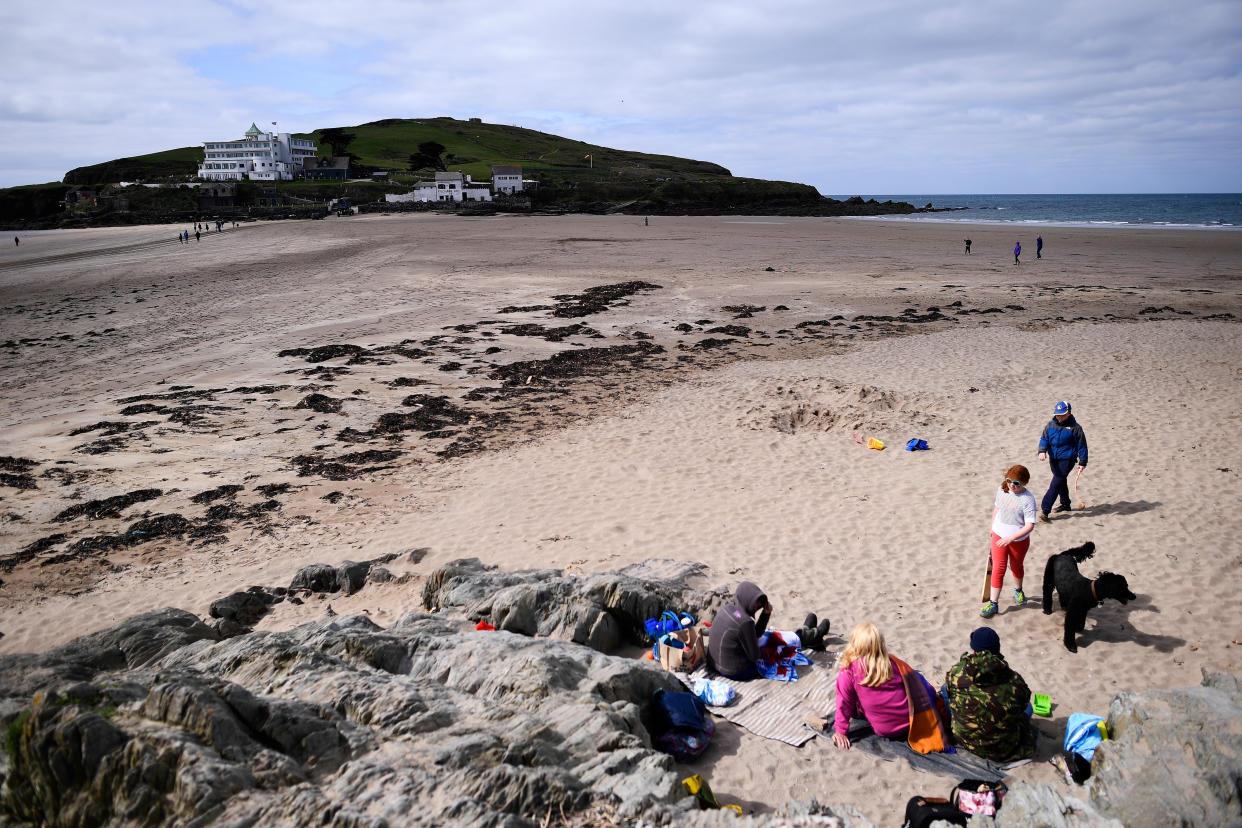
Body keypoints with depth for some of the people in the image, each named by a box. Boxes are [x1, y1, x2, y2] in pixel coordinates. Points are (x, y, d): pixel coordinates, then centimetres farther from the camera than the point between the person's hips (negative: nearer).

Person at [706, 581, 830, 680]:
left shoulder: (726, 609, -2)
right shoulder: (744, 622, -30)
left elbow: (756, 633, 7)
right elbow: (754, 656, -20)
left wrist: (766, 613, -4)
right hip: (735, 672, -7)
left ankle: (806, 632, 46)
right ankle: (813, 635, 40)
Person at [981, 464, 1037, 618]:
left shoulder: (1028, 499, -22)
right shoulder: (1002, 489, -7)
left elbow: (1030, 525, -24)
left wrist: (1010, 538, -30)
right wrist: (992, 528, 16)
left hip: (1019, 540, -3)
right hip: (999, 536, 3)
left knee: (1016, 567, 20)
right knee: (998, 568, 1)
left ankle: (1018, 590, 49)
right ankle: (993, 603, 5)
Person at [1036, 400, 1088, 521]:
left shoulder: (1074, 427, -8)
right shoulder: (1051, 425, 4)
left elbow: (1082, 445, -2)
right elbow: (1044, 438, 3)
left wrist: (1082, 462, -1)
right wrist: (1042, 450, -18)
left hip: (1067, 460, -6)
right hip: (1053, 459, 6)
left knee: (1056, 484, -13)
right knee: (1061, 482, 21)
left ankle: (1044, 509, -15)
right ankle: (1065, 504, 39)